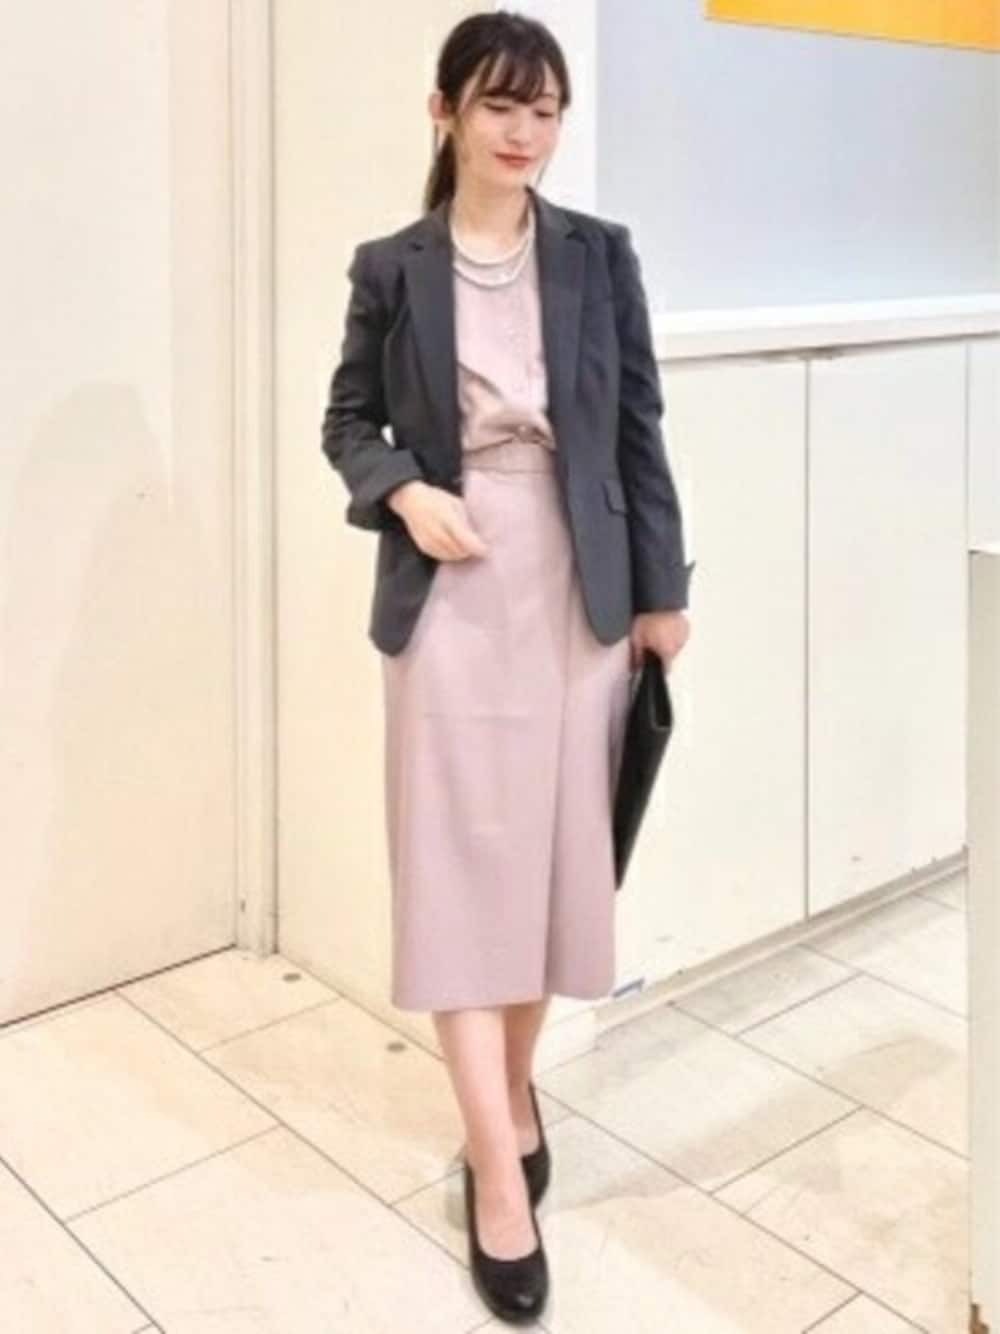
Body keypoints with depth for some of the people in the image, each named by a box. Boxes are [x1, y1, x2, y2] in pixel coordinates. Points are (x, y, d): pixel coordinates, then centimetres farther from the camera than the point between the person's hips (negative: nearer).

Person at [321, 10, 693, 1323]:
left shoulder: (601, 254, 2)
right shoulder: (391, 268, 0)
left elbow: (640, 429, 4)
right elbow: (348, 419, 8)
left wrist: (662, 590, 3)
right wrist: (403, 495, -13)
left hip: (578, 589, 2)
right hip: (450, 595, -1)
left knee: (556, 851, 9)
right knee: (459, 867, -3)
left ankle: (516, 1089, 32)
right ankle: (500, 1168, 5)